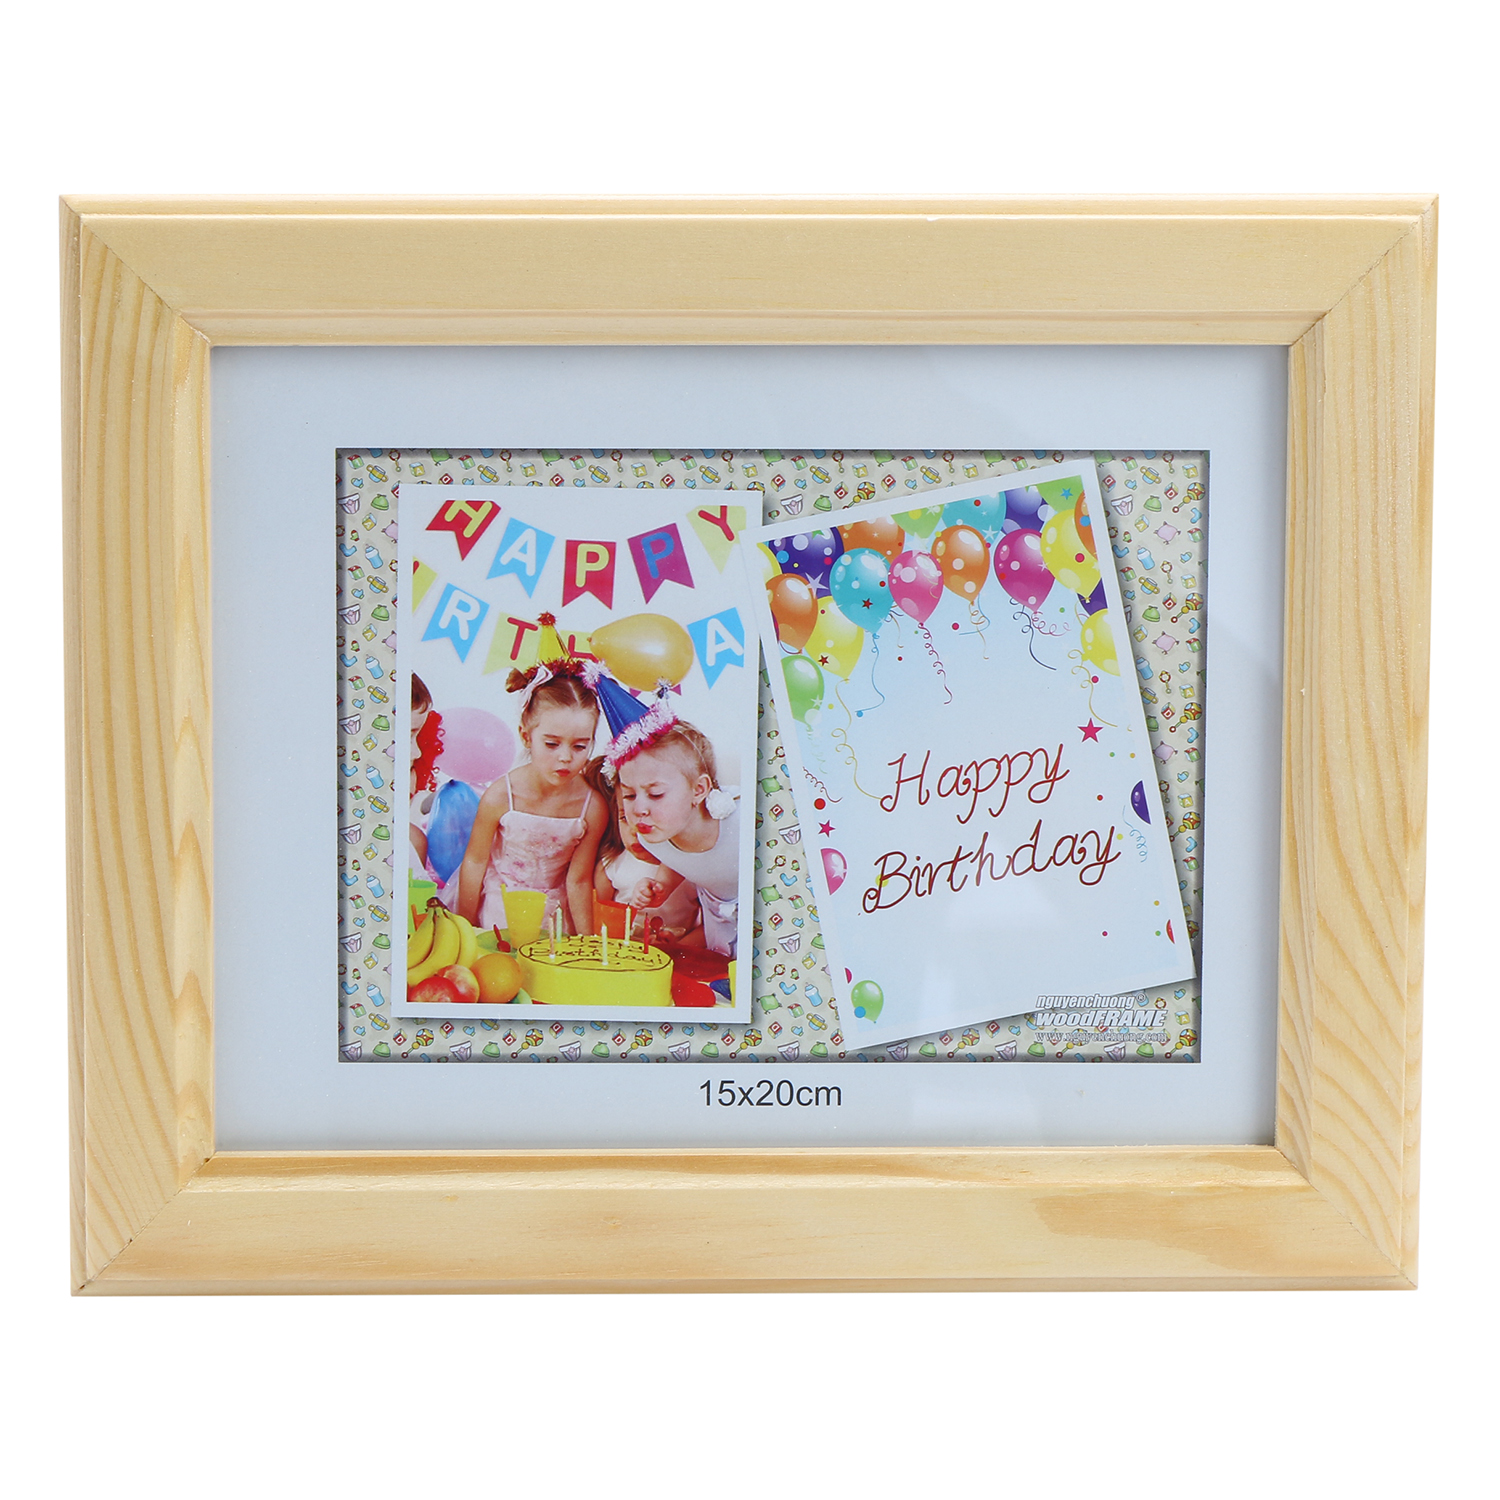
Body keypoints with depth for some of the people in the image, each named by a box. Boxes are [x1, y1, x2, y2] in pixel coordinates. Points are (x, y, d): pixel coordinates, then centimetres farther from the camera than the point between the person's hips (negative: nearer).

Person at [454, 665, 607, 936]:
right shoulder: (500, 796, -24)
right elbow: (474, 862, -12)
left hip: (554, 910, 1)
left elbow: (578, 880, -11)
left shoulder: (593, 807, -21)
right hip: (499, 908, -1)